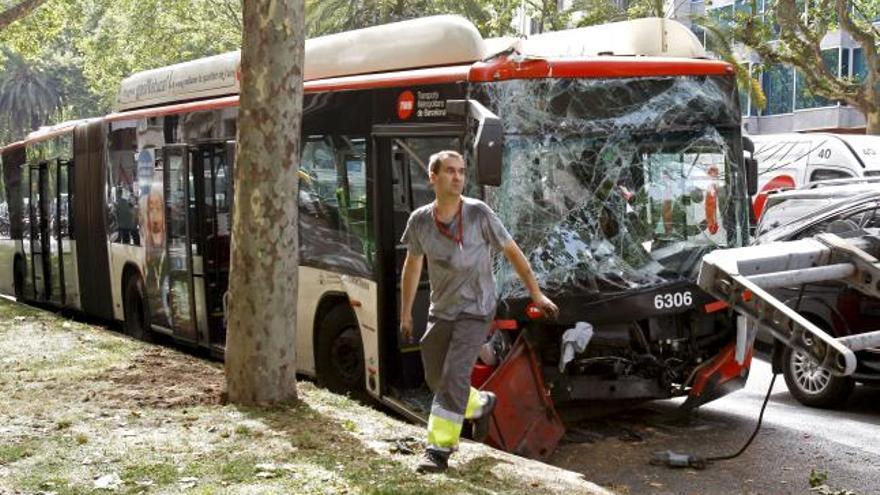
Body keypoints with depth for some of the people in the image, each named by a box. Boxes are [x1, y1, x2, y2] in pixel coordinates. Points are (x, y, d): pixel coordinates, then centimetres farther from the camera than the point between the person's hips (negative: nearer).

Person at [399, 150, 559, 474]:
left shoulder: (479, 214, -14)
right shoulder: (420, 221, -5)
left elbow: (512, 252, -4)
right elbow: (412, 266, 10)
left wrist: (537, 295, -4)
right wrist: (405, 314, 14)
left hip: (475, 310, -5)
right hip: (440, 310, 5)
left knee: (453, 376, -15)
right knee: (435, 379, 13)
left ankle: (440, 448, -8)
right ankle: (481, 404, 40)